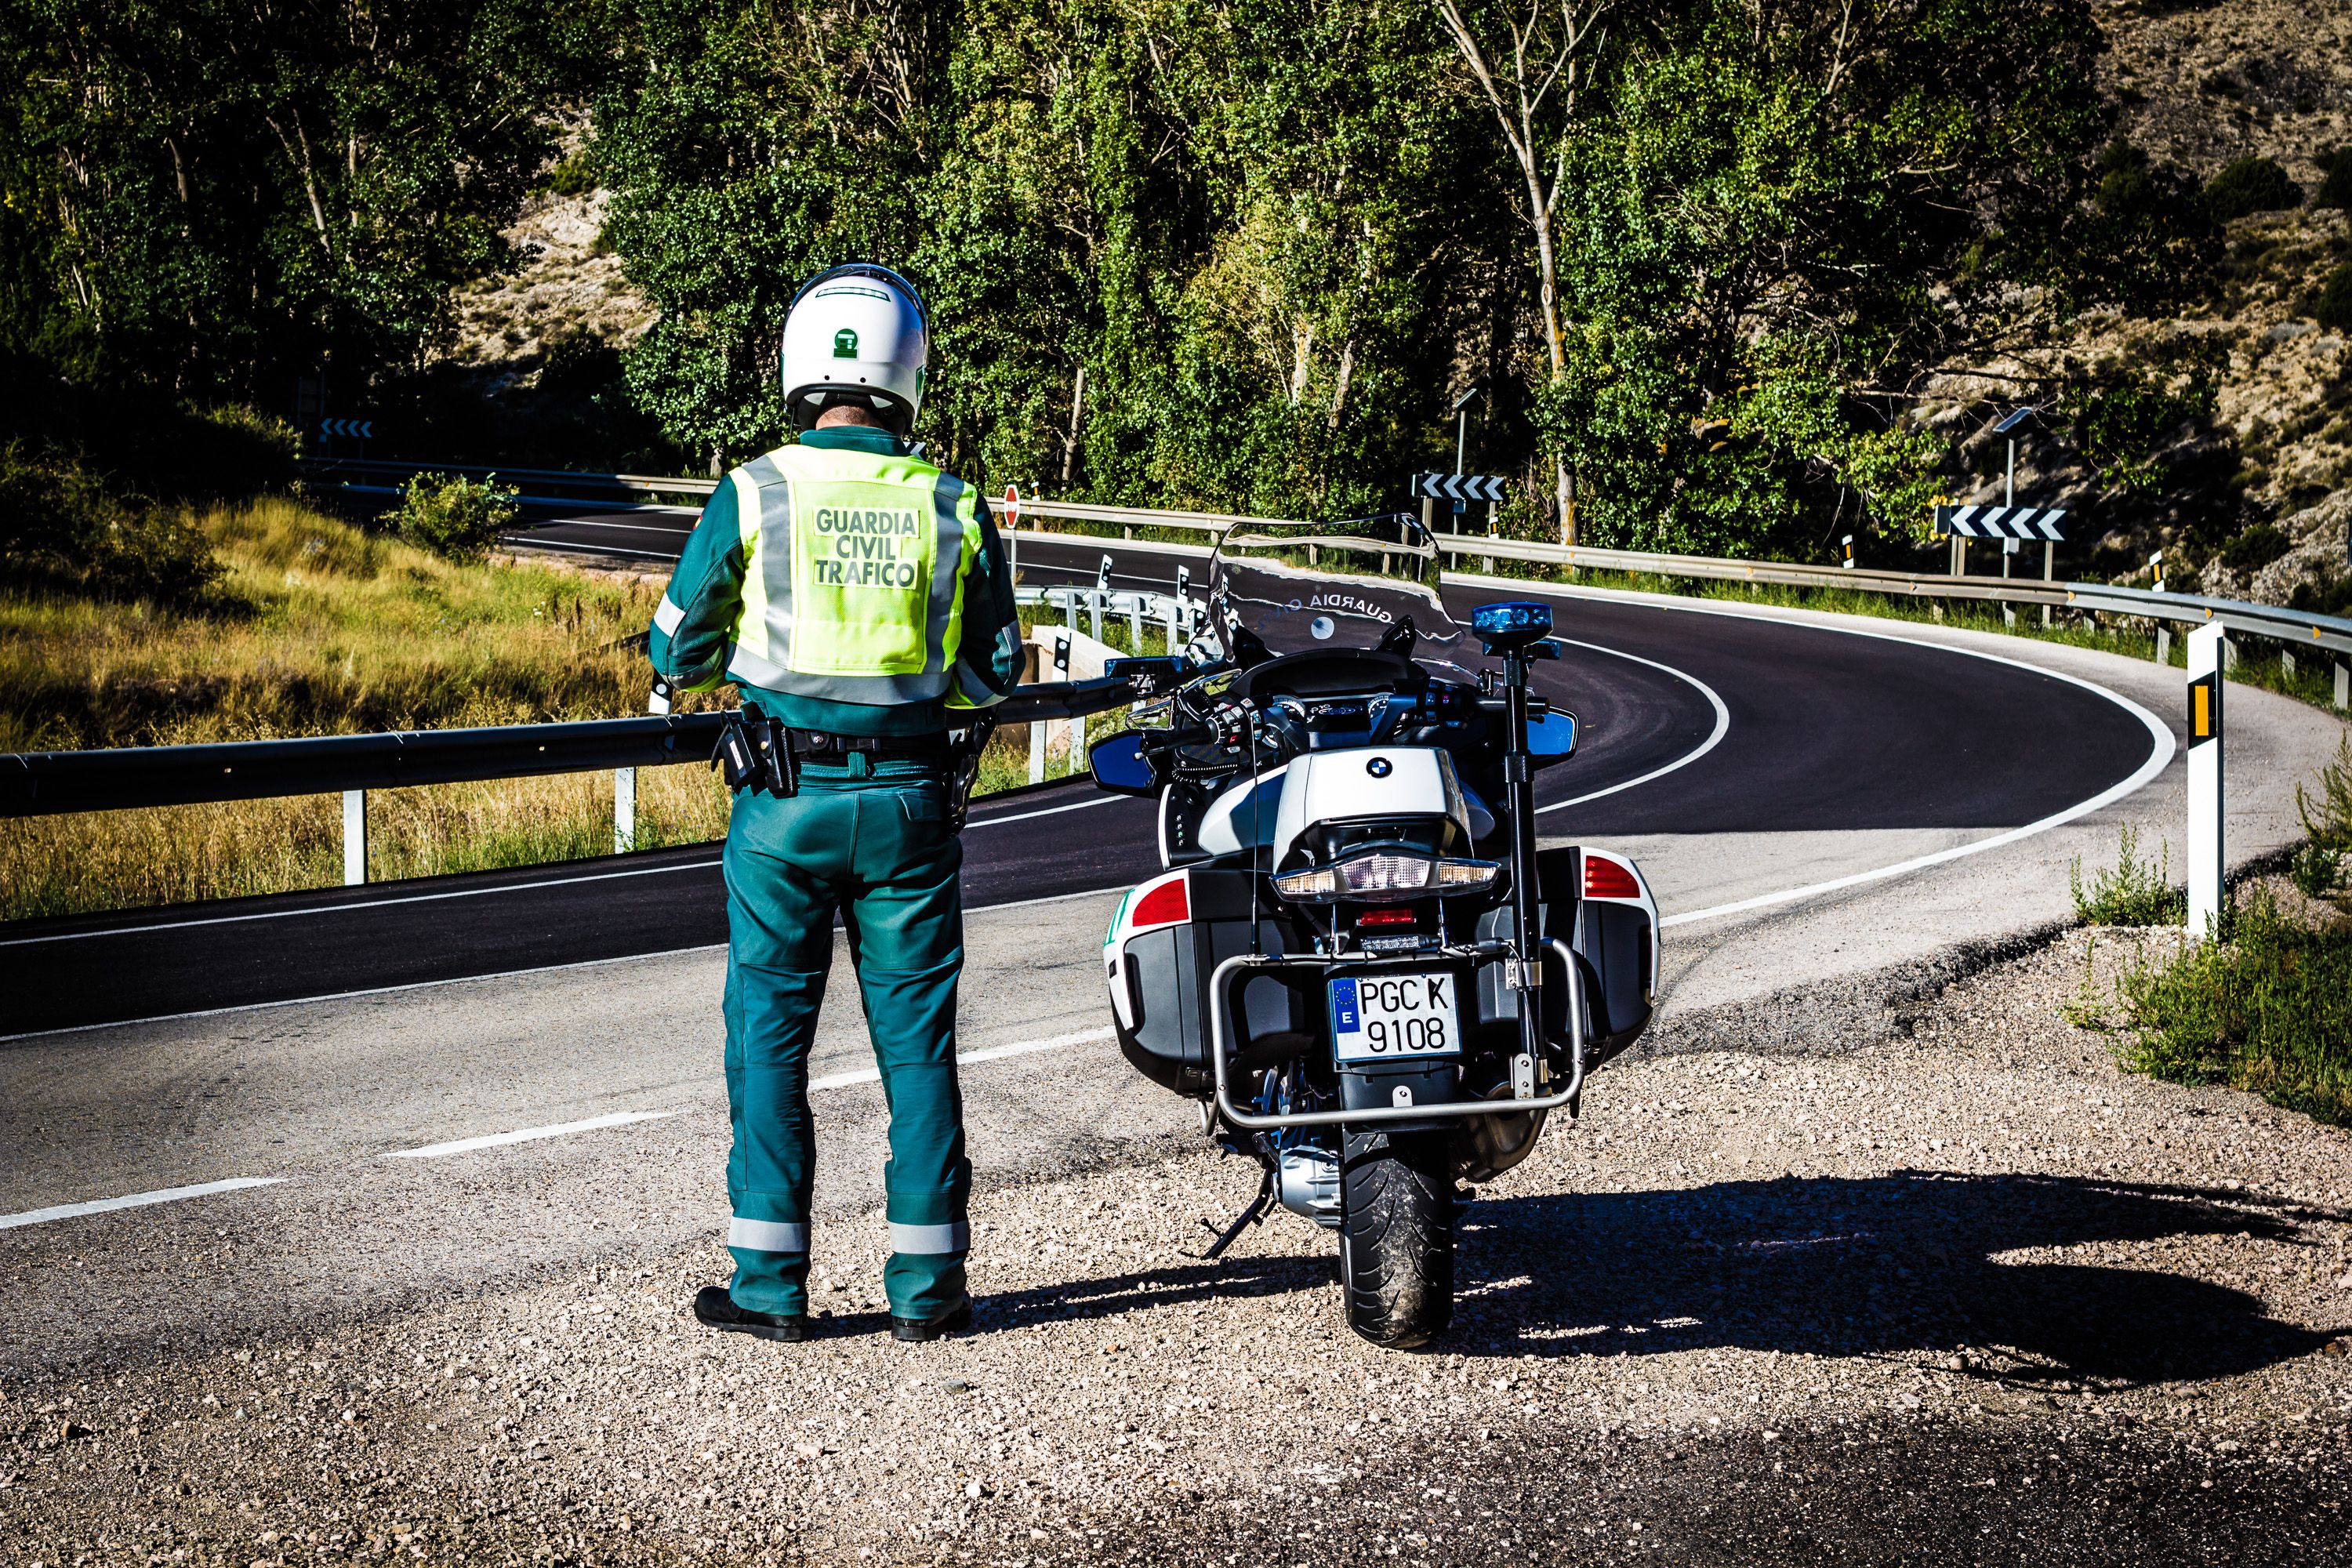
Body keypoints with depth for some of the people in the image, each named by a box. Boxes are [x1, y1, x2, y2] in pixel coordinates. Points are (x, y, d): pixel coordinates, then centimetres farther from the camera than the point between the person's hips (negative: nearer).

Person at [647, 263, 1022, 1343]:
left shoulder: (753, 494, -6)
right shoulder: (952, 507, 0)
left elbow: (677, 653, 2)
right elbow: (994, 675, 8)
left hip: (787, 802, -1)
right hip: (910, 803, 2)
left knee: (769, 1032, 7)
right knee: (915, 1037, 8)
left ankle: (770, 1282, 8)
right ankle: (924, 1283, 12)